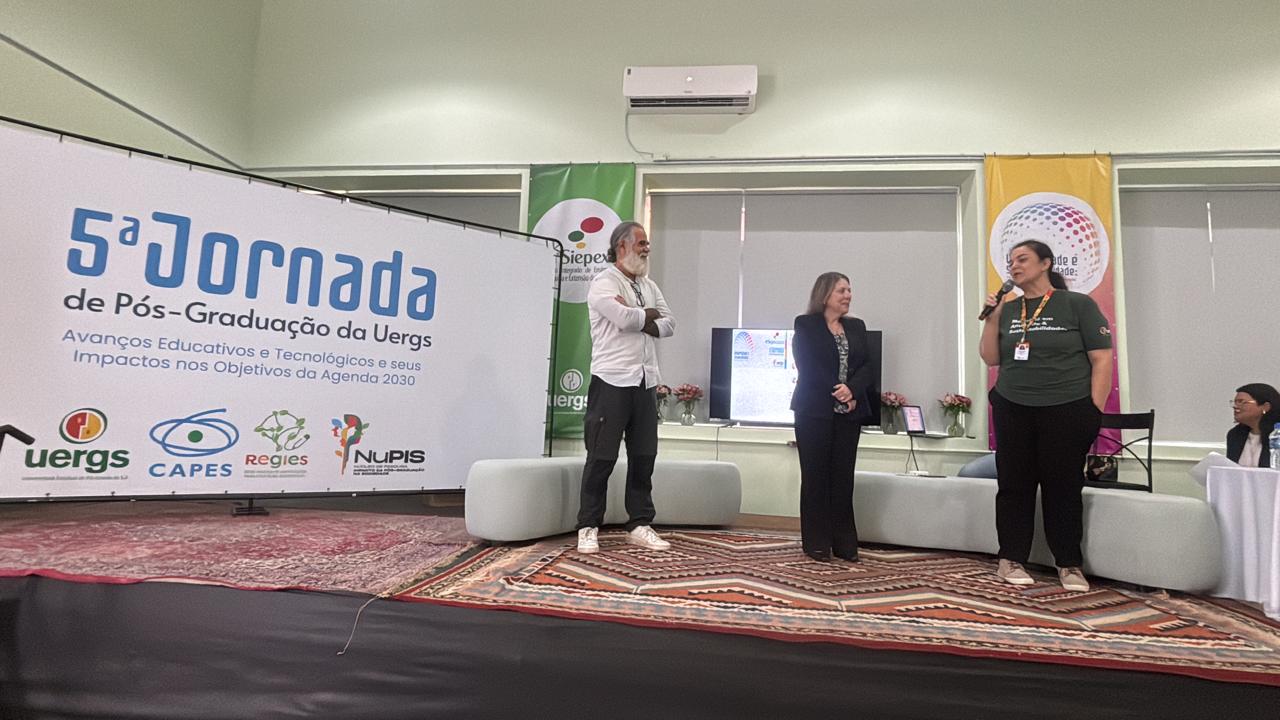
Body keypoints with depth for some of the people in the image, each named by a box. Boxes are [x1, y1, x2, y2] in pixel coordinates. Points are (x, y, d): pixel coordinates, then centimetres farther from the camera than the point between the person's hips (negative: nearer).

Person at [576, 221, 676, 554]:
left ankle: (639, 526, 18)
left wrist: (637, 320, -9)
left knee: (644, 456, 8)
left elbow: (669, 324, 8)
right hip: (612, 380, -7)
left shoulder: (649, 286, 18)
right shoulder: (603, 282, -5)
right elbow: (625, 318, -21)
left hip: (646, 382, 7)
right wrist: (649, 313, 0)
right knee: (602, 457, -1)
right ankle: (588, 527, 10)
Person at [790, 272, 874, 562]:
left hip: (848, 412, 4)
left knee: (843, 476, 4)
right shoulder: (805, 325, 1)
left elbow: (866, 365, 5)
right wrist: (837, 393, -14)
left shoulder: (857, 327, 15)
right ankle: (816, 542, 7)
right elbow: (808, 367, -8)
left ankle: (844, 542, 11)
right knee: (816, 475, 0)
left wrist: (851, 390, -14)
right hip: (815, 411, -4)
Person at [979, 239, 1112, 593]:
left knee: (1064, 487, 4)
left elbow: (1102, 359, -3)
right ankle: (1011, 560, 14)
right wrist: (992, 316, -3)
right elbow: (990, 358, 8)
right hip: (1013, 410, 3)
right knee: (1014, 484, 5)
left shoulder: (1078, 305, -1)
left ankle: (1069, 564, 18)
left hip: (1067, 411, -3)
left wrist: (1095, 410, -9)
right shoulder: (1008, 309, 9)